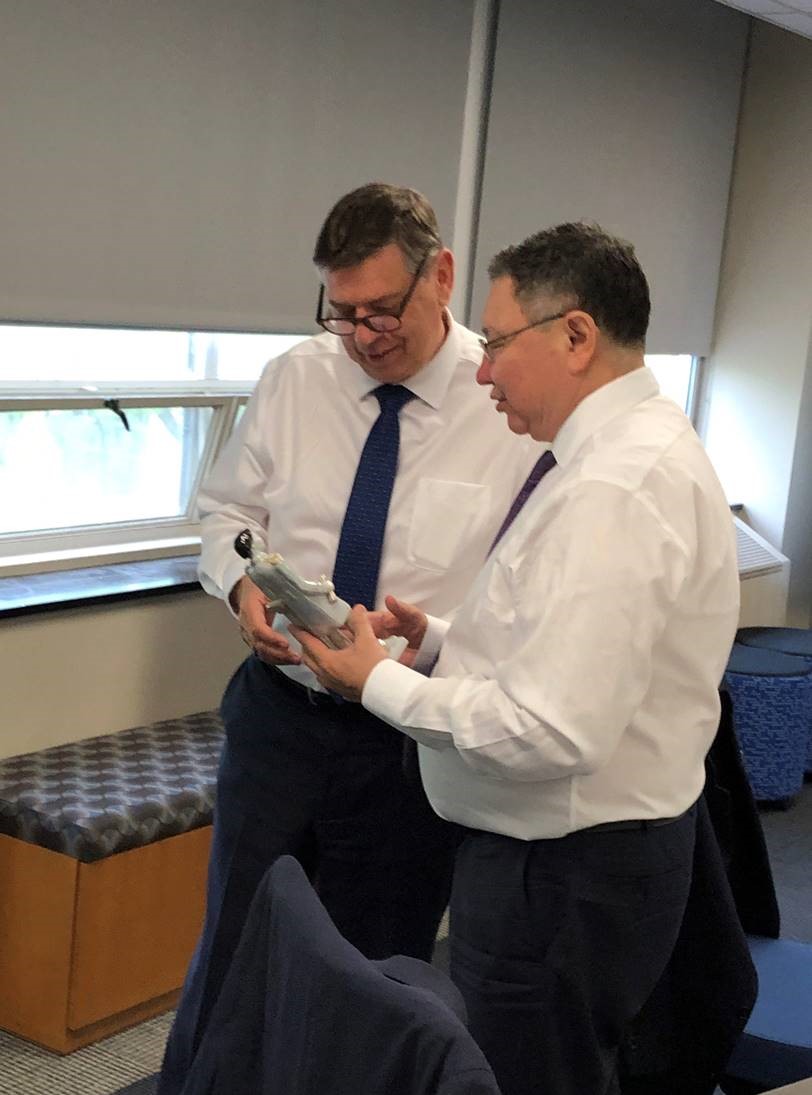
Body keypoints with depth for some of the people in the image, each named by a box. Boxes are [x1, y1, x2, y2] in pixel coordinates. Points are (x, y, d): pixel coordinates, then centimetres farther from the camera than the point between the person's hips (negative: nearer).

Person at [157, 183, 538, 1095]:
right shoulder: (296, 379, -1)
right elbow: (228, 508, 11)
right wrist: (243, 583, -10)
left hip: (411, 736, -2)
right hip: (281, 709, 3)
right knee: (234, 952, 15)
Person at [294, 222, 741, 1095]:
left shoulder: (612, 488, -25)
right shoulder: (640, 446, 9)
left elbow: (553, 734, -30)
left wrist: (378, 683, -17)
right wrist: (438, 641, 4)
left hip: (560, 877, -10)